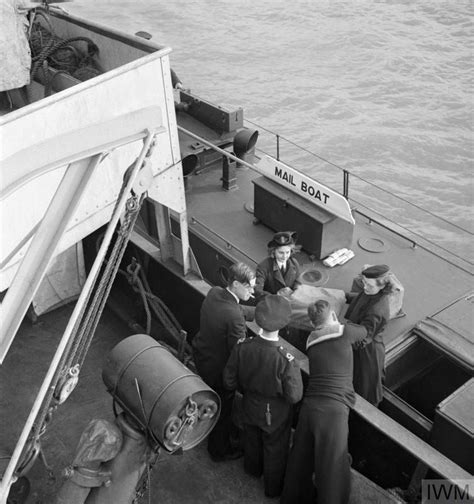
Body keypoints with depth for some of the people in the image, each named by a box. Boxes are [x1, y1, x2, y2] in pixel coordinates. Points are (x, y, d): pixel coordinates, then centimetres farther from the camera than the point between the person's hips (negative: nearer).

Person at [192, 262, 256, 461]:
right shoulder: (234, 317, -37)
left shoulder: (214, 292, -12)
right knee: (222, 409, 18)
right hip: (218, 368, -8)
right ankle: (220, 450, 43)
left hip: (201, 354, 8)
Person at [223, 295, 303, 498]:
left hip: (250, 410, 4)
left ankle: (253, 469, 62)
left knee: (252, 442, 33)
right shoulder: (285, 359, -37)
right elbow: (294, 396, -25)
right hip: (275, 417, -4)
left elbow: (229, 382, -12)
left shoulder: (242, 348, -25)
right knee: (274, 451, 24)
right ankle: (273, 488, 49)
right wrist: (294, 368, -12)